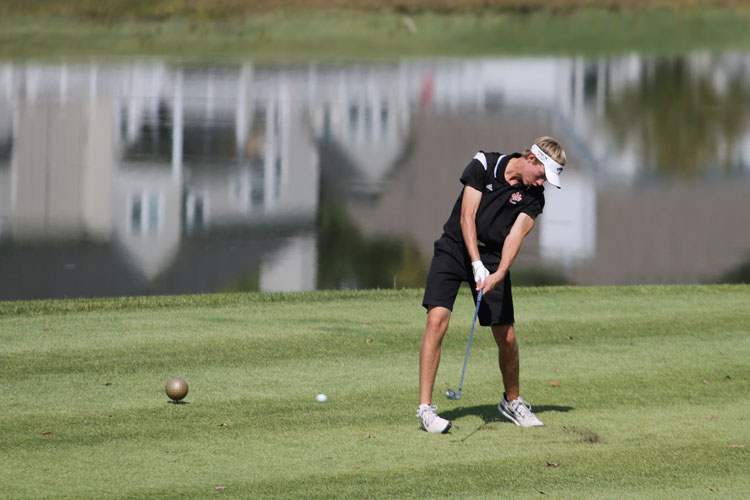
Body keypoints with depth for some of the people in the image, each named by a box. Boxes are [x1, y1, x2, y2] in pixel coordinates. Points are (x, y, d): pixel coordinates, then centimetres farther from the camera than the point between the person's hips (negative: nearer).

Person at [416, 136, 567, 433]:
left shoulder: (533, 197, -4)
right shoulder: (483, 165, -10)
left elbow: (515, 236, -15)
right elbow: (467, 217, -13)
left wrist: (498, 274, -31)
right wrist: (477, 264, -21)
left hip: (493, 258, 3)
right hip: (455, 248, -3)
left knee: (506, 337, 1)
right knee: (437, 320, -19)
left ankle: (512, 401, 28)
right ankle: (425, 408, -18)